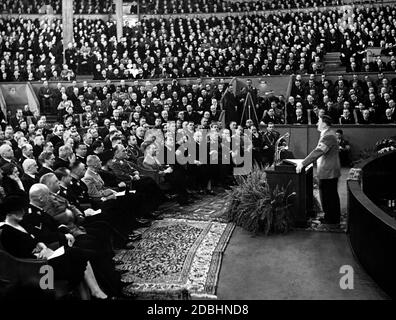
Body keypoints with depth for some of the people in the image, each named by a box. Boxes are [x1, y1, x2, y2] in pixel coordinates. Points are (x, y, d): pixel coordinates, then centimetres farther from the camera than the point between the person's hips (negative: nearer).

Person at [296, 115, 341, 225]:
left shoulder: (328, 136, -22)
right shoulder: (328, 134, 12)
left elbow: (318, 152, -29)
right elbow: (318, 151, 16)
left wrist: (303, 163, -28)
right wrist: (304, 162, 14)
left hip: (327, 172, -10)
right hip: (331, 170, 10)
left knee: (327, 196, 1)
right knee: (332, 195, 20)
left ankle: (331, 219, 12)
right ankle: (335, 216, 33)